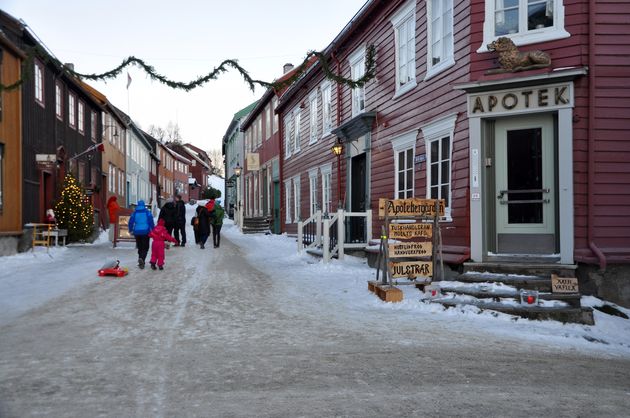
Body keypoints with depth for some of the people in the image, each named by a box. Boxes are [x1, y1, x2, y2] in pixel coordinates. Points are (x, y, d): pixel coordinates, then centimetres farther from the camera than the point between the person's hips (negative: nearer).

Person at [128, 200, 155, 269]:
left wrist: (131, 230, 14)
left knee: (140, 247, 15)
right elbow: (151, 221, -5)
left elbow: (131, 222, 2)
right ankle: (142, 258, -24)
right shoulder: (147, 212, -3)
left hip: (137, 232, 3)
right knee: (145, 247, 1)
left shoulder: (135, 213, 2)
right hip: (145, 232, -3)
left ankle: (141, 262, 16)